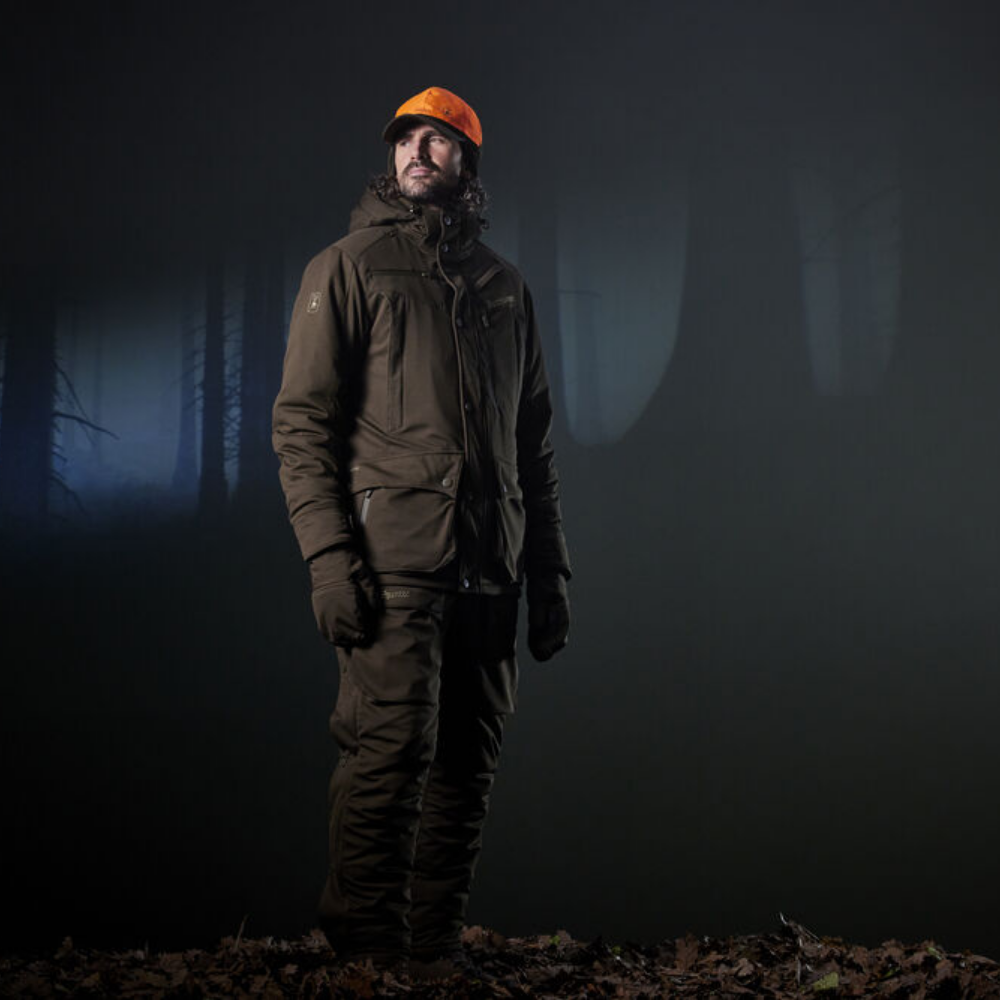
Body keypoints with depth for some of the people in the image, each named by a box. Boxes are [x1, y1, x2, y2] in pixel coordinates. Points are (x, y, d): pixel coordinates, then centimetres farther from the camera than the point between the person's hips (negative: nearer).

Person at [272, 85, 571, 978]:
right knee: (394, 749, -12)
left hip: (489, 569, 5)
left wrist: (549, 571, 15)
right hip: (395, 558, -5)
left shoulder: (503, 286, 19)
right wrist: (328, 554, -13)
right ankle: (366, 950, -1)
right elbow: (302, 419, -2)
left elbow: (534, 441, 21)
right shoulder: (349, 268, 5)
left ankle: (434, 951, 14)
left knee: (469, 765, 5)